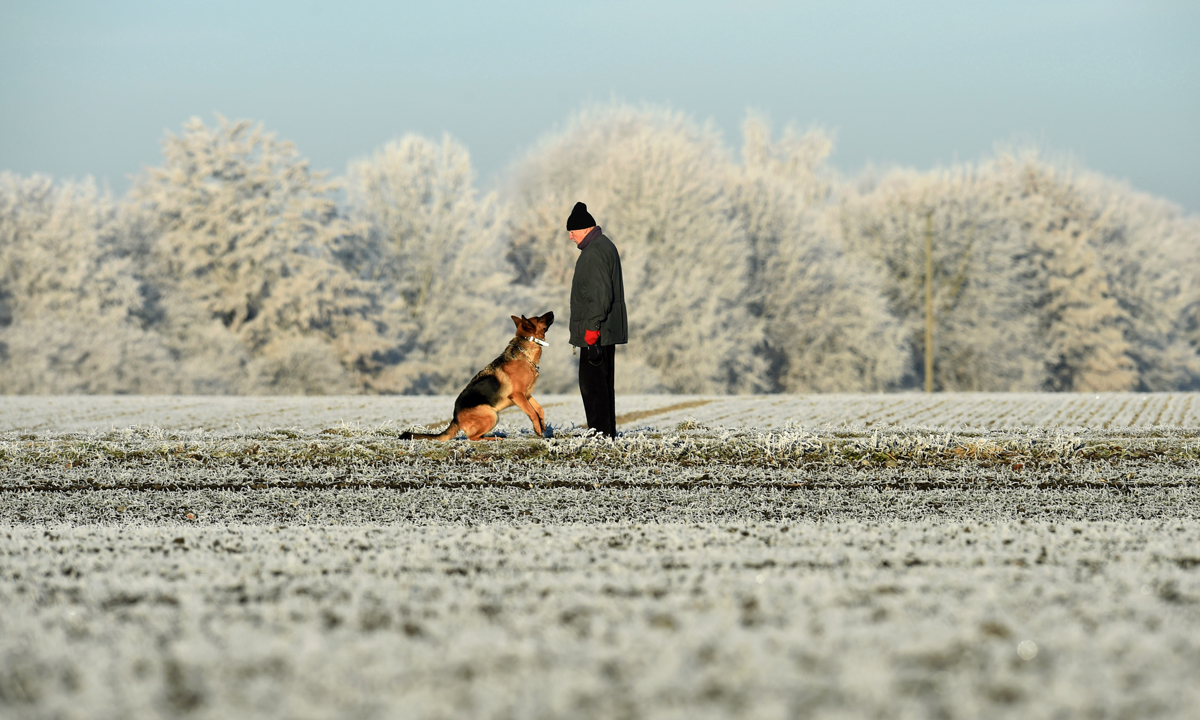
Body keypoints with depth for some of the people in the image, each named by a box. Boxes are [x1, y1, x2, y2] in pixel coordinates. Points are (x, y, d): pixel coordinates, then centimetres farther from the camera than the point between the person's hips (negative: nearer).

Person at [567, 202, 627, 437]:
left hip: (595, 332, -11)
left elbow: (600, 294, -23)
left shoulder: (595, 252, -16)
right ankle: (608, 434, 16)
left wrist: (592, 327, -24)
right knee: (603, 382, 13)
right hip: (607, 330, 11)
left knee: (592, 382, -10)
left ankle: (600, 434, -11)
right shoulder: (605, 246, 18)